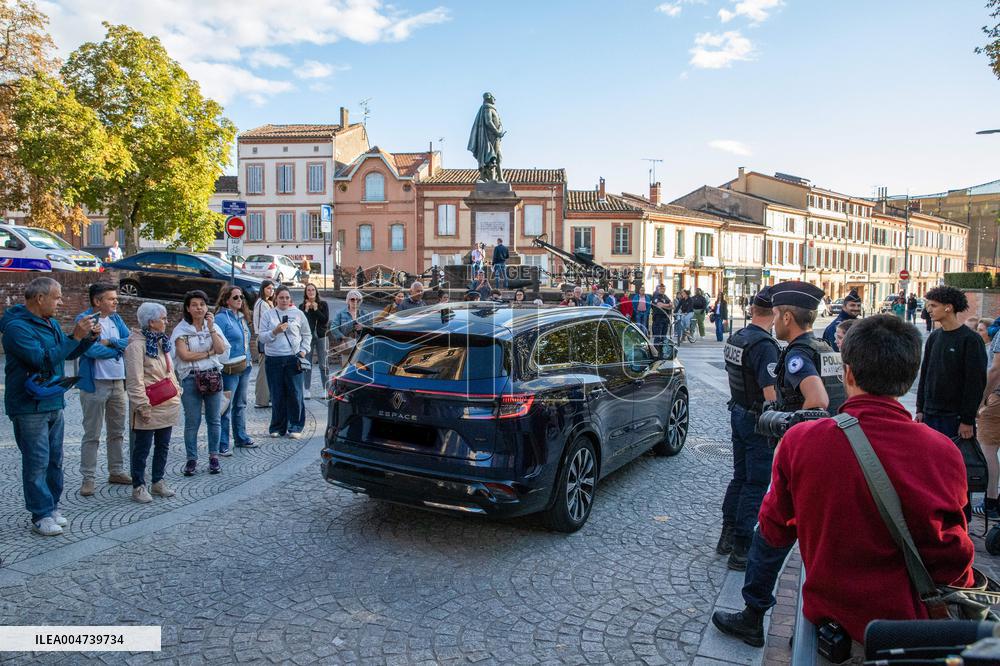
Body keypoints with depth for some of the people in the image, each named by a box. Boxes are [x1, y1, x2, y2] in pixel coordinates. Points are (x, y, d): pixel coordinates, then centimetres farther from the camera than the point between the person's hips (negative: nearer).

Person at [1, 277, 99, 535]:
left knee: (55, 460, 14)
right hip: (29, 407, -8)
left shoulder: (50, 323, 10)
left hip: (54, 404, 8)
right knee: (37, 463, -2)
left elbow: (68, 354, 20)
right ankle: (41, 516, 6)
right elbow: (43, 360, -27)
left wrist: (90, 337, 3)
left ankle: (52, 506, 24)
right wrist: (75, 336, -26)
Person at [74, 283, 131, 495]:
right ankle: (88, 478, 9)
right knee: (92, 434, 1)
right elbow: (90, 350, -22)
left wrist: (110, 342, -15)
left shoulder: (116, 318, 10)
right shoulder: (84, 319, -10)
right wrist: (119, 348, -9)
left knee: (117, 432, 14)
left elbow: (130, 341, 1)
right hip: (95, 384, -6)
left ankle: (116, 471, 24)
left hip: (118, 382, 6)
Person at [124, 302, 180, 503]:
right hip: (150, 408, -8)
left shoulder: (162, 341, 12)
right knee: (143, 448, 2)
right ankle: (138, 487, 13)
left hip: (168, 404, 8)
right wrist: (142, 405, -20)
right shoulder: (137, 344, -15)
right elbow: (135, 379, -19)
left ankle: (158, 482, 27)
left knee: (163, 445, 15)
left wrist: (177, 390, 13)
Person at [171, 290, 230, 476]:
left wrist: (211, 328, -10)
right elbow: (184, 355, -12)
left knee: (214, 419, 7)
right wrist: (209, 352, -7)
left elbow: (221, 350, -5)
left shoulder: (213, 326, 9)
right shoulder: (181, 329, -1)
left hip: (213, 376, 3)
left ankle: (214, 457, 17)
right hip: (191, 379, -3)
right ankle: (191, 459, 11)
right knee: (192, 421, 0)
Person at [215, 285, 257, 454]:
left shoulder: (242, 317, 14)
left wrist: (249, 361, 15)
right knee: (226, 407, -3)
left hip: (244, 367, 8)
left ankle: (241, 438, 29)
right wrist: (220, 368, -19)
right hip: (230, 369, -8)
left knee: (241, 404, 17)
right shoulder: (221, 318, -11)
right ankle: (222, 445, 3)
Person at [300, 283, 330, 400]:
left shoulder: (323, 304, 5)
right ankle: (307, 390, 7)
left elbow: (326, 319, -6)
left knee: (324, 364, -1)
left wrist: (316, 309, -12)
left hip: (321, 336, -1)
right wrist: (306, 310, -12)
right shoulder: (302, 306, 7)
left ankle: (324, 389, 7)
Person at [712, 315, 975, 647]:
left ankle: (752, 619, 37)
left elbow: (775, 530, -5)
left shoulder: (799, 440, -19)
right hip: (907, 617, 1)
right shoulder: (943, 453, -19)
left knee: (766, 525, 21)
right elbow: (951, 555, -7)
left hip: (825, 609, -1)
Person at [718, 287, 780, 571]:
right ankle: (741, 550, 7)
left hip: (738, 414, 9)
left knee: (740, 477, 19)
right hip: (758, 421, -8)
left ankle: (727, 536, 28)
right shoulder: (765, 345, -22)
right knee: (756, 484, 1)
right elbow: (771, 393, -25)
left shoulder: (735, 338, 6)